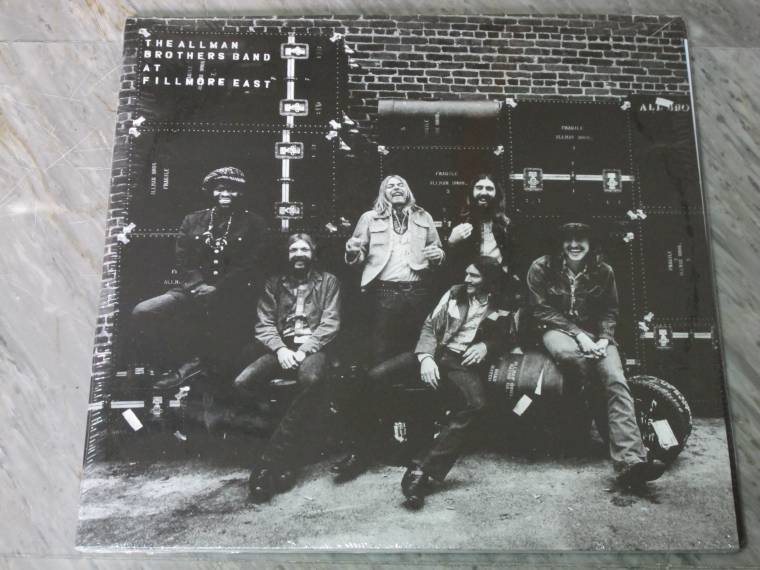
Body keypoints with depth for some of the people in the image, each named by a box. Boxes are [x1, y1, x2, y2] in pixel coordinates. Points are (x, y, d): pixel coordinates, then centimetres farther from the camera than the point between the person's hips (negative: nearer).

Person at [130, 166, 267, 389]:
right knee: (142, 312, -17)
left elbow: (247, 265, -4)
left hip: (229, 297, -2)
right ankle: (187, 362, -10)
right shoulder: (192, 220, 15)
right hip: (192, 291, 3)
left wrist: (216, 289, -13)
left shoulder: (254, 224, 6)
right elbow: (183, 259, 7)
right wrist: (199, 285, -12)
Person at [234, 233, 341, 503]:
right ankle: (284, 459, -19)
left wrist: (304, 350, -13)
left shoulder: (328, 281, 13)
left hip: (312, 348, -2)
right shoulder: (274, 284, 19)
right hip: (280, 348, 3)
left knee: (311, 380, -39)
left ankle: (271, 459, -30)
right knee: (243, 383, -27)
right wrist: (281, 349, -11)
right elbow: (264, 324, 8)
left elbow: (330, 324, 1)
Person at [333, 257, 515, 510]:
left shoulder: (502, 309, 9)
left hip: (464, 363, -2)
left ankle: (422, 469, -39)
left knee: (476, 404, -38)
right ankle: (361, 452, -8)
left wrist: (486, 346, -1)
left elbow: (509, 338, 21)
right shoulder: (454, 293, 13)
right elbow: (430, 326, 10)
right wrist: (425, 357, -8)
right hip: (435, 352, 3)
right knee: (376, 375, -21)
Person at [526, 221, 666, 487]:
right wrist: (578, 335, -16)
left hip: (595, 332, 3)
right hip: (557, 329, -2)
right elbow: (542, 311, -5)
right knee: (570, 354, -41)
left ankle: (630, 461, -37)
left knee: (616, 381, -26)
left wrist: (604, 338, -10)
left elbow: (610, 311, 11)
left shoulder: (603, 272, 6)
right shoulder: (542, 268, -2)